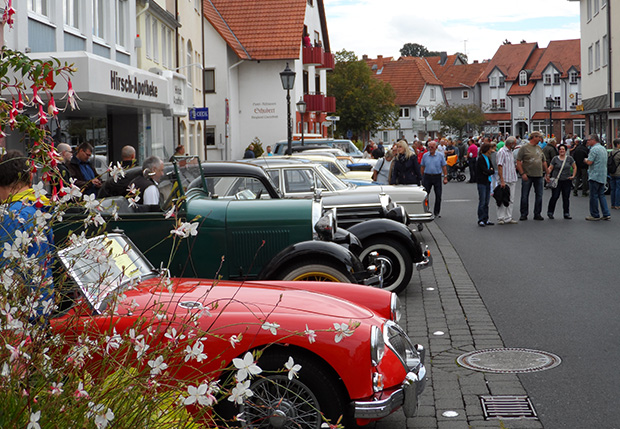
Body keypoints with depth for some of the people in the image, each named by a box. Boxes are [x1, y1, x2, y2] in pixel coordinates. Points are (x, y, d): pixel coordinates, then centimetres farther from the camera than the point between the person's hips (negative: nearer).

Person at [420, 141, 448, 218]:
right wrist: (422, 177, 6)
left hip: (437, 177, 0)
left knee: (438, 195, 1)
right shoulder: (425, 155, 5)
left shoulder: (440, 156, 2)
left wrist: (445, 177, -3)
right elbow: (422, 167, 9)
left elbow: (444, 167, 3)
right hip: (427, 176, 0)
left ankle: (437, 212, 11)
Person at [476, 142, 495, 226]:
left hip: (488, 181, 8)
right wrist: (490, 171, -3)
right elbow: (485, 170, -18)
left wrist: (489, 171, -9)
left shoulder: (488, 158, 14)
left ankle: (485, 219, 13)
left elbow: (493, 170, 10)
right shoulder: (480, 159, -11)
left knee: (486, 201, 8)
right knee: (482, 201, -6)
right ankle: (480, 220, -2)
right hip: (482, 182, -8)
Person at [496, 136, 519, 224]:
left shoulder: (511, 152, 17)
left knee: (511, 200, 9)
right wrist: (502, 180, -21)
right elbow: (499, 167, -16)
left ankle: (508, 218, 14)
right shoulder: (502, 152, -11)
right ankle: (501, 218, 0)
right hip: (505, 180, -9)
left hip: (512, 180, 9)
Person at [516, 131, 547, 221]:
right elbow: (518, 162, -8)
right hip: (527, 176, -5)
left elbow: (544, 162, 20)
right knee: (525, 196, 0)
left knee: (539, 196, 6)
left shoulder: (539, 148, 13)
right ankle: (524, 214, 9)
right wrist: (522, 173, -15)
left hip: (539, 176, 5)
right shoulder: (524, 148, -4)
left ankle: (537, 214, 15)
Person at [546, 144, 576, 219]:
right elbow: (550, 168, -1)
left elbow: (575, 167, 14)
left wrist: (573, 176, 3)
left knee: (566, 197, 4)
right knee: (555, 197, -6)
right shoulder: (555, 159, 2)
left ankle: (566, 214, 11)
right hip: (556, 181, -2)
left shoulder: (569, 158, 6)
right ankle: (550, 212, 7)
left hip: (567, 181, 2)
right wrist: (548, 174, -18)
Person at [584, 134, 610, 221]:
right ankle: (606, 214, 7)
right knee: (601, 195, 12)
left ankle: (595, 215, 3)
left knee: (593, 196, -1)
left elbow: (589, 162, -20)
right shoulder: (603, 149, 16)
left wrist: (585, 159, 1)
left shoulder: (594, 149, -14)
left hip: (595, 176, -9)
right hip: (603, 176, 9)